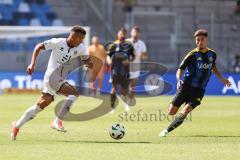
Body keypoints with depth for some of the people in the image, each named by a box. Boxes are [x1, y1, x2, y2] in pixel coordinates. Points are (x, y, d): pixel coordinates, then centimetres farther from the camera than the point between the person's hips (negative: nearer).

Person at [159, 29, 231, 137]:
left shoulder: (212, 54, 8)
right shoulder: (192, 55, -6)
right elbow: (180, 69, -7)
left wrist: (221, 79, 24)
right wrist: (179, 80, -26)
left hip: (199, 90, 2)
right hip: (186, 86, -2)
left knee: (184, 112, -18)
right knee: (171, 112, -4)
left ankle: (167, 130, -6)